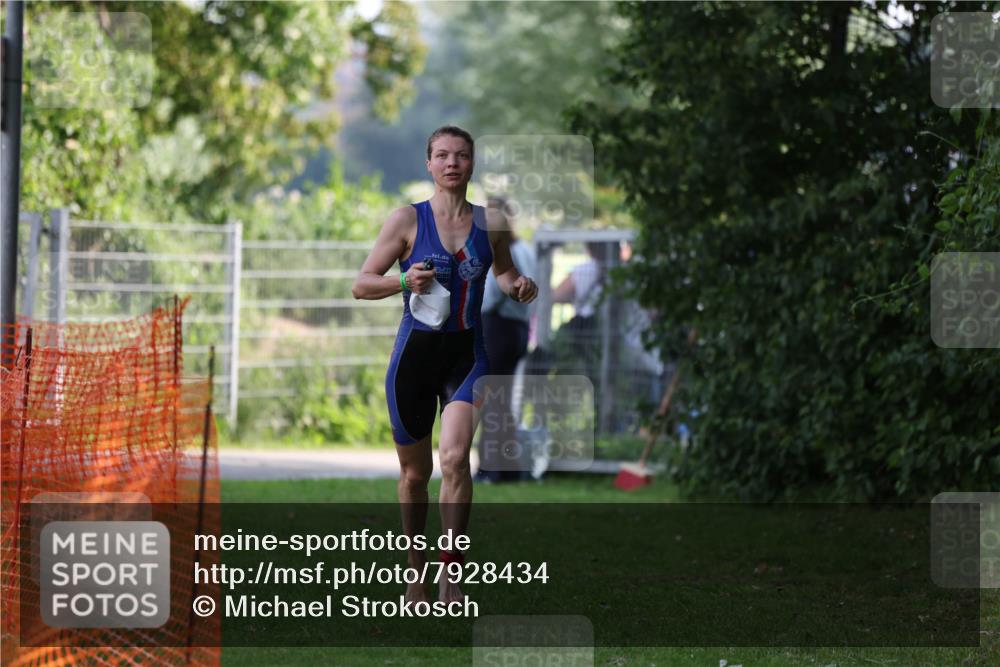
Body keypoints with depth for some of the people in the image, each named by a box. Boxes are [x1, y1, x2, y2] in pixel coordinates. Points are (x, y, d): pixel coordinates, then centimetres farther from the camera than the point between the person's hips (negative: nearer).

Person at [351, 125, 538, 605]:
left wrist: (518, 287, 2)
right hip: (416, 350, 0)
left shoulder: (491, 222, 4)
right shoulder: (408, 219, -2)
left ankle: (451, 576, -15)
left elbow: (504, 271, 25)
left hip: (468, 354, 0)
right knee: (415, 471, 9)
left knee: (454, 458, -20)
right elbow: (361, 284, -1)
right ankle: (415, 569, 29)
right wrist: (404, 282, -19)